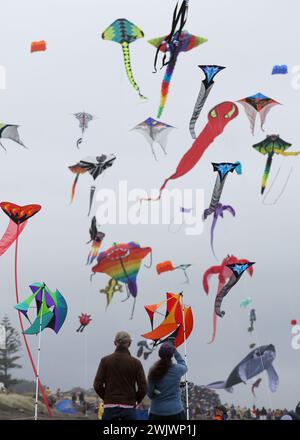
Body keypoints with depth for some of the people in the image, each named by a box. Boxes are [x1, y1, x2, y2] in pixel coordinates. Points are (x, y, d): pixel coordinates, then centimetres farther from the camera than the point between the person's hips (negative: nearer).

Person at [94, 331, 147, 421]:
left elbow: (97, 385, -3)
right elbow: (143, 387, -5)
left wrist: (106, 398, 12)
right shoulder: (135, 362, -3)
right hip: (128, 407, -1)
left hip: (110, 406, 1)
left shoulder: (105, 360, -1)